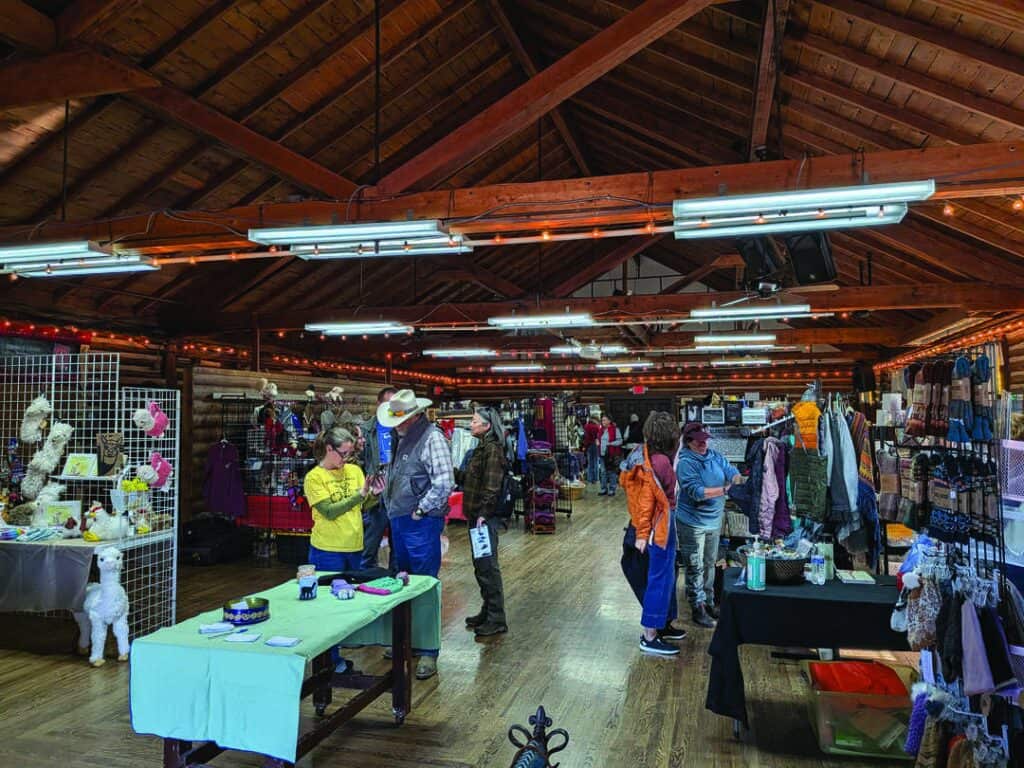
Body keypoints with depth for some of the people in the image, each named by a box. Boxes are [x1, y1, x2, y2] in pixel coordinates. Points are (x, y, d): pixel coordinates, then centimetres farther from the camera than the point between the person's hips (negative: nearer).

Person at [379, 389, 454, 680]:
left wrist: (419, 511, -16)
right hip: (399, 521, 9)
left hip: (421, 524, -9)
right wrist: (392, 509, 13)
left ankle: (428, 652, 8)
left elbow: (444, 484, -22)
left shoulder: (432, 439, -15)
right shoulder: (402, 438, 11)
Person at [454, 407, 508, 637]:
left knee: (487, 566, -5)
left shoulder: (493, 449, -14)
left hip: (486, 517, -10)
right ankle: (487, 612, 28)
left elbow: (492, 486, -21)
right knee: (480, 566, 17)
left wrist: (484, 513, -24)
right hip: (476, 515, 10)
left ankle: (496, 620, 4)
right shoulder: (481, 448, 16)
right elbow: (467, 478, 17)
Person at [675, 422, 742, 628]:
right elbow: (696, 492, -27)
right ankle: (698, 609, 14)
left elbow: (731, 471, -6)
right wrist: (724, 490, -33)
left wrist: (738, 478, -29)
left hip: (714, 521, 7)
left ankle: (709, 602, 35)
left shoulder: (716, 457, 2)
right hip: (692, 523, -7)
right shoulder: (685, 463, -19)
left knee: (710, 565, 20)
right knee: (695, 568, 3)